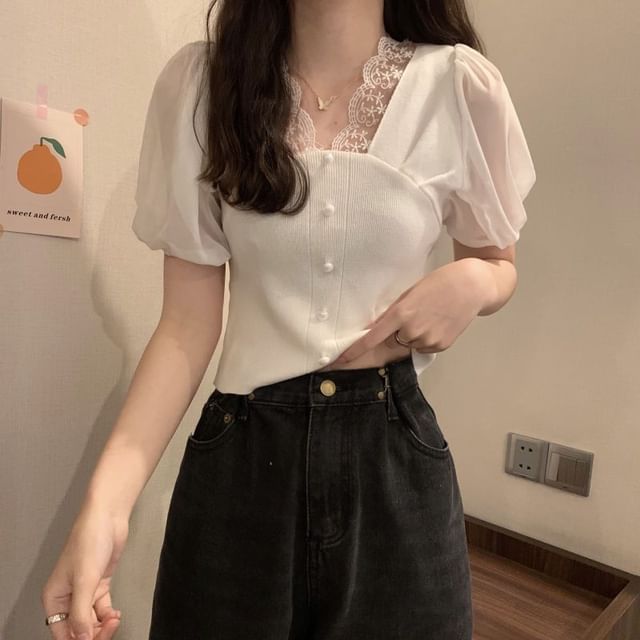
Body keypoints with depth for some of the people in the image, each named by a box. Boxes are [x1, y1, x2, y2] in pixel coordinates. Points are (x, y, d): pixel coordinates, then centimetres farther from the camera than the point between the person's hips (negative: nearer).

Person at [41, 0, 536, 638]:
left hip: (395, 446, 1)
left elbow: (498, 263, 10)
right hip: (242, 449, 1)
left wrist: (470, 282, -13)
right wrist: (105, 501, -17)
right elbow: (188, 322, -7)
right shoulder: (199, 80, -5)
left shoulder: (459, 84, -5)